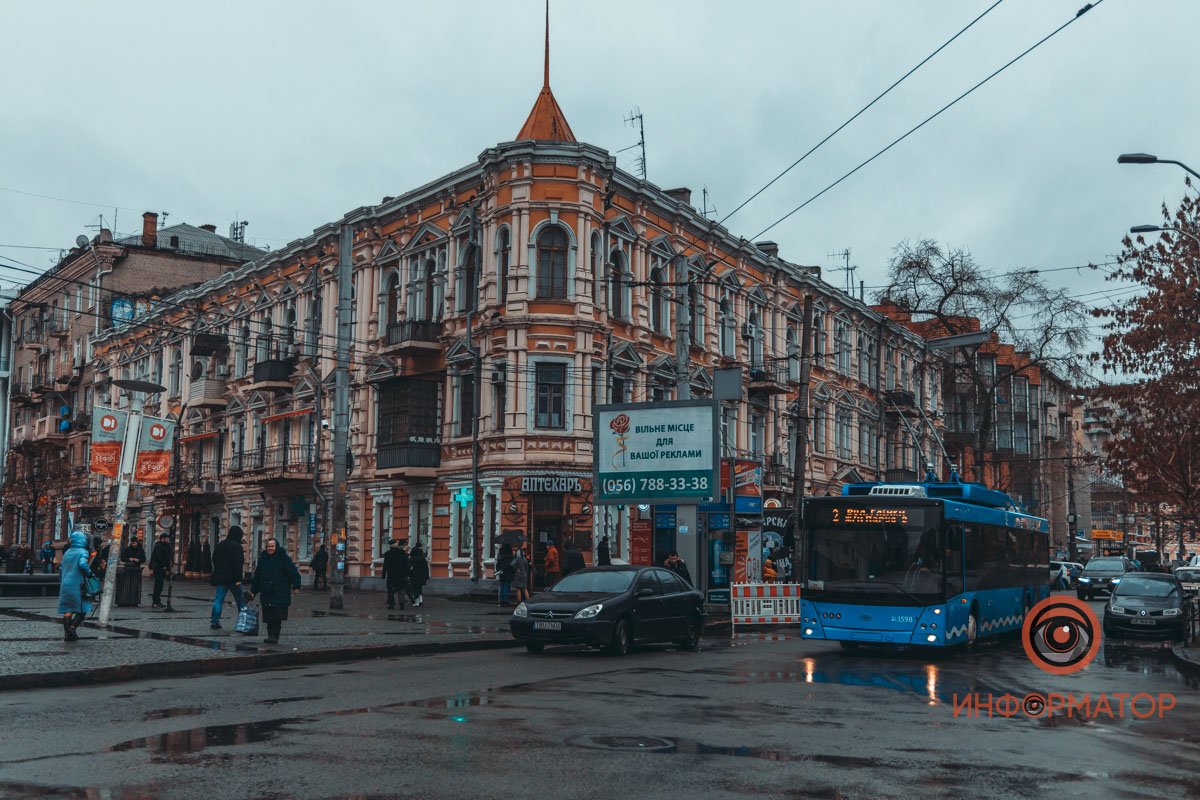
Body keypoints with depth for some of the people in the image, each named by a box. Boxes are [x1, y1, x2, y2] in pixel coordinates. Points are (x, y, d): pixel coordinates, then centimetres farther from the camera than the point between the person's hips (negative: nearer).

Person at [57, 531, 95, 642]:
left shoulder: (67, 552, 15)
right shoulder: (82, 552, -6)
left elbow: (62, 568, 20)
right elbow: (82, 564, -24)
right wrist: (89, 574, -9)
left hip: (65, 584, 6)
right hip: (77, 585, -6)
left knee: (68, 610, 7)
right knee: (83, 608, 3)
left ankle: (67, 633, 4)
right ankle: (73, 627, -14)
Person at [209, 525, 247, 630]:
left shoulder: (221, 544, 9)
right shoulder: (236, 546, -13)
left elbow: (214, 559, 18)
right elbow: (238, 563, -19)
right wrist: (238, 578, -18)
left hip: (220, 577, 6)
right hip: (232, 578, -6)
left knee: (218, 599, 6)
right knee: (240, 601, 6)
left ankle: (215, 622, 1)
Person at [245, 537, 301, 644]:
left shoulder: (284, 558, -2)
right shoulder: (262, 559, 11)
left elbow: (294, 573, -3)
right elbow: (257, 577, 17)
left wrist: (296, 586, -11)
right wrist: (253, 591, 17)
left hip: (280, 594, -4)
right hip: (266, 594, 4)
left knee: (277, 617, -8)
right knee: (269, 617, 3)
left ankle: (274, 636, -6)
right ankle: (271, 635, 10)